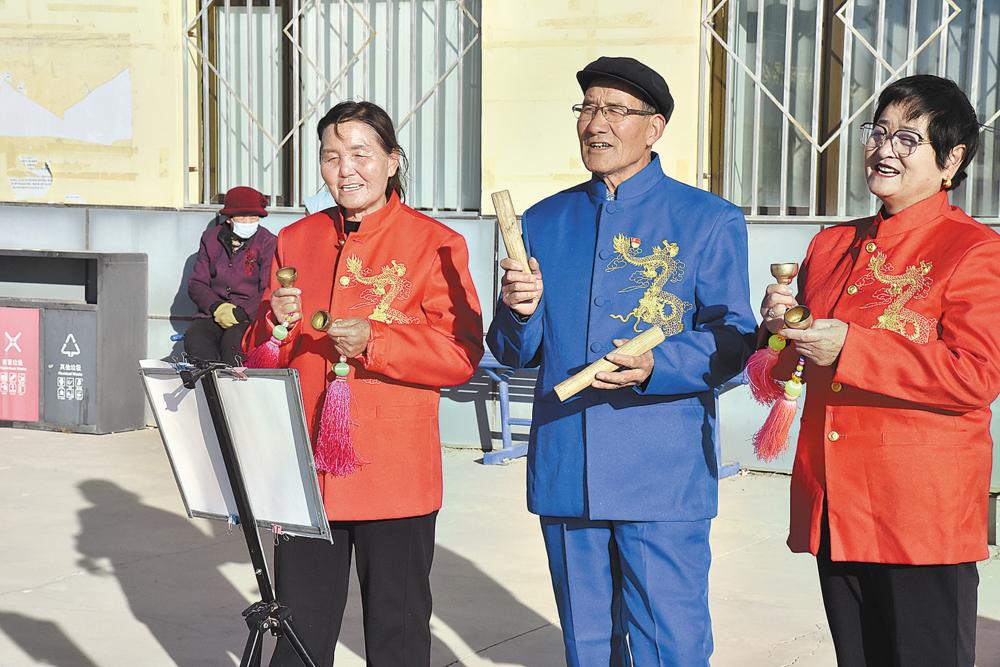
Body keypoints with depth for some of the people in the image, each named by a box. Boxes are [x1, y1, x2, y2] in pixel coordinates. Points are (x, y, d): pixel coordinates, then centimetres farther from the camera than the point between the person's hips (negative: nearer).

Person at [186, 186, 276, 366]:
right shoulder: (211, 238, 14)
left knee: (233, 341, -36)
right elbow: (196, 284, 10)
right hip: (212, 315, 3)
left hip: (250, 317, -3)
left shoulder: (269, 243, 3)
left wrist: (239, 314, -16)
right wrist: (217, 307, -9)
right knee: (194, 338, -29)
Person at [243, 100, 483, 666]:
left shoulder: (435, 244, -2)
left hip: (396, 476, -4)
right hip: (306, 472, 4)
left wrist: (376, 341, -20)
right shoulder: (295, 242, 12)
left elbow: (463, 354, -9)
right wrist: (276, 324, -8)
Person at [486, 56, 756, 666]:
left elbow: (732, 340, -5)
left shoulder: (710, 221, 1)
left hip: (665, 477, -4)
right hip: (564, 474, 4)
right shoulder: (544, 222, 13)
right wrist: (519, 313, -10)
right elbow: (518, 354, 13)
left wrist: (656, 367, -22)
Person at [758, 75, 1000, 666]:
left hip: (925, 517, -7)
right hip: (836, 509, 7)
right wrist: (784, 325, -1)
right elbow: (794, 368, 23)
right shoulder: (833, 245, 15)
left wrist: (850, 348, -22)